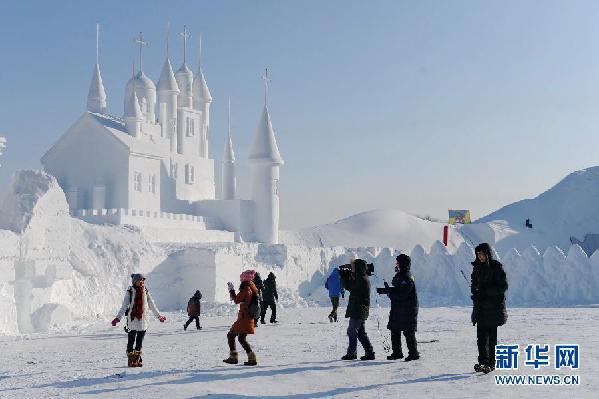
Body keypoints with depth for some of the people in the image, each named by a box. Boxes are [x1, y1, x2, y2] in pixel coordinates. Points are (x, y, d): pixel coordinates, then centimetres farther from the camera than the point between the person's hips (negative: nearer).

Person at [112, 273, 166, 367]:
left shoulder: (145, 292, 10)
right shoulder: (130, 292, -2)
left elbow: (152, 305, 19)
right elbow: (124, 306, -7)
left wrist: (159, 315, 24)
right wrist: (118, 318, -15)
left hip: (143, 320, 4)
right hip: (132, 320, -4)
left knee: (140, 342, 10)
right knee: (131, 341, 0)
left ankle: (137, 359, 20)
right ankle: (131, 360, 8)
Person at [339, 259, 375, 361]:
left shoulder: (361, 279, -19)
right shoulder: (363, 278, 12)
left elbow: (348, 286, -14)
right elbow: (351, 285, 21)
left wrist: (343, 275, -1)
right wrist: (346, 274, 11)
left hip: (358, 311, -10)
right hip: (361, 311, 10)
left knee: (352, 331, -2)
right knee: (361, 333, 13)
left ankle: (351, 353, 3)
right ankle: (369, 352, 13)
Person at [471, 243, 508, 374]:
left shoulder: (496, 267, -6)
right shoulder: (477, 267, 12)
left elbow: (503, 286, -10)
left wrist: (486, 292, -17)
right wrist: (475, 293, -1)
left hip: (493, 307, -5)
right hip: (480, 306, 5)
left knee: (491, 336, -2)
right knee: (481, 336, 0)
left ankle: (491, 363, 2)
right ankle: (482, 361, 2)